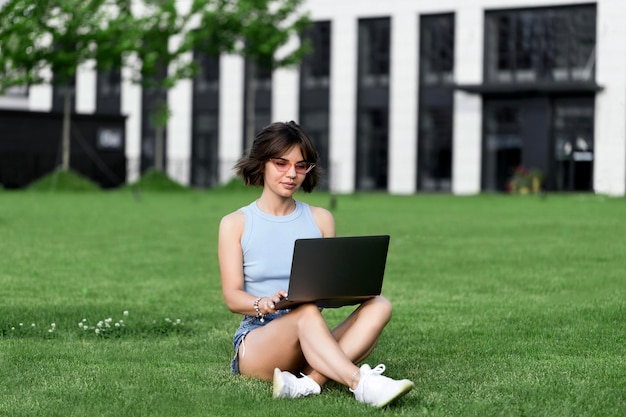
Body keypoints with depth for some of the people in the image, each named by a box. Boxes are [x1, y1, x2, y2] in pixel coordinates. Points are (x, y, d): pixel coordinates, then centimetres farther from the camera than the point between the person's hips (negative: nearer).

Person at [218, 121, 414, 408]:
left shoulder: (321, 219, 15)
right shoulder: (235, 224, 7)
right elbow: (232, 296, -2)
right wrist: (263, 304, -25)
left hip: (310, 342, 4)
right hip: (257, 338, -3)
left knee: (378, 306, -24)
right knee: (307, 312, -36)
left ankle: (309, 382, -42)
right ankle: (362, 384, -55)